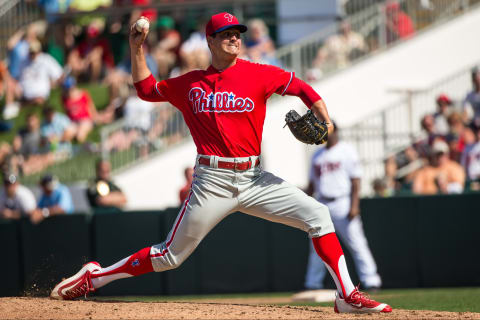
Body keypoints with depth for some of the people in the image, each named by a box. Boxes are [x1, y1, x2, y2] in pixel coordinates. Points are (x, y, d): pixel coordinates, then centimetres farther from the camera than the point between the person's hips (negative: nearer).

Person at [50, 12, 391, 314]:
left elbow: (301, 88, 5)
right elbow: (146, 88, 20)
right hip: (212, 182, -1)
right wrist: (137, 49, 12)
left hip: (254, 179, 1)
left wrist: (326, 122, -11)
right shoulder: (190, 83, 7)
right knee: (171, 255, -1)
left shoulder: (259, 74, 2)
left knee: (318, 215, -13)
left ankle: (347, 296, -9)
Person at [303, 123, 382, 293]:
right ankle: (313, 284, 13)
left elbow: (355, 180, -6)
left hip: (342, 204, -6)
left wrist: (354, 205, -15)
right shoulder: (318, 155, 17)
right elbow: (312, 184, 20)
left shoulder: (347, 151, 0)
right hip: (321, 205, 6)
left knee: (356, 243, -9)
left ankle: (370, 280, -9)